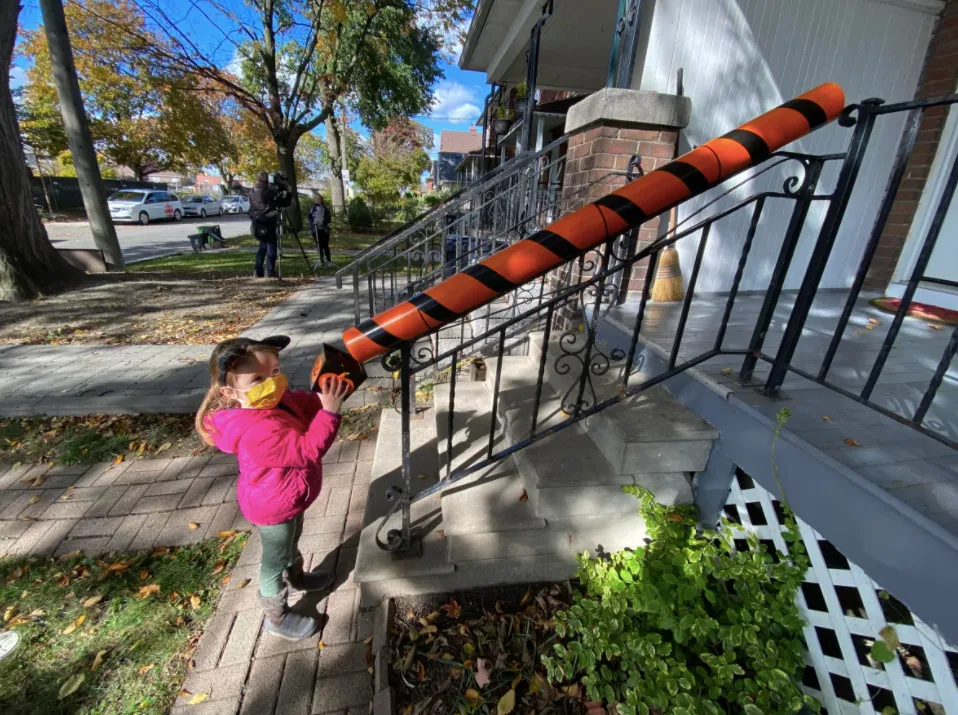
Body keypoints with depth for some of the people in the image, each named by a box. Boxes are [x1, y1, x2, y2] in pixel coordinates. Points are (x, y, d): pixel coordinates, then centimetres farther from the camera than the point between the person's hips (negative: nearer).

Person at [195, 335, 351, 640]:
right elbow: (307, 451, -41)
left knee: (292, 542, 33)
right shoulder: (257, 430, -41)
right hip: (273, 507, -9)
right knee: (276, 560, 16)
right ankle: (277, 618, 40)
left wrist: (330, 393, -22)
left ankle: (297, 577, 60)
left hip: (289, 497, 9)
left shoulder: (275, 399, -12)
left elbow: (306, 403, -2)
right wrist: (330, 412, -46)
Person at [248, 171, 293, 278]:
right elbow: (286, 202, -13)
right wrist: (286, 190, -7)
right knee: (271, 246, -2)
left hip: (257, 223, 7)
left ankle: (258, 271, 15)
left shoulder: (252, 191, 7)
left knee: (262, 246, 16)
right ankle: (270, 272, -6)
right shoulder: (269, 192, -14)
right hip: (267, 223, -7)